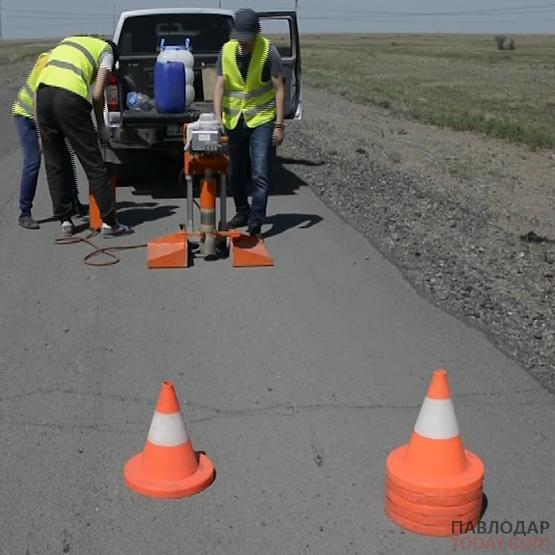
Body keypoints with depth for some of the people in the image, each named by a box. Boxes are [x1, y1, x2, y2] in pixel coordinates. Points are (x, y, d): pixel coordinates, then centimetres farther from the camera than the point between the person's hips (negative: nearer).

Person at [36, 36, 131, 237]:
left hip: (43, 90, 5)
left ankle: (65, 221, 18)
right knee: (93, 163, 3)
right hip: (70, 97, -5)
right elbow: (97, 94, 3)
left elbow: (47, 70, 23)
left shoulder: (68, 41, 33)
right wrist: (101, 126, 16)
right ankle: (109, 222, 6)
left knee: (53, 164, 14)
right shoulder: (106, 51, 18)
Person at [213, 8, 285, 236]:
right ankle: (242, 213, 33)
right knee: (236, 173, 14)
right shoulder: (226, 51, -3)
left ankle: (255, 224, -3)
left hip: (262, 120, -4)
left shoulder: (268, 51, -12)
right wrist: (218, 118, -19)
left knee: (260, 175, -8)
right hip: (234, 121, 4)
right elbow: (219, 86, -6)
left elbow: (279, 89, -10)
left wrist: (279, 125, -13)